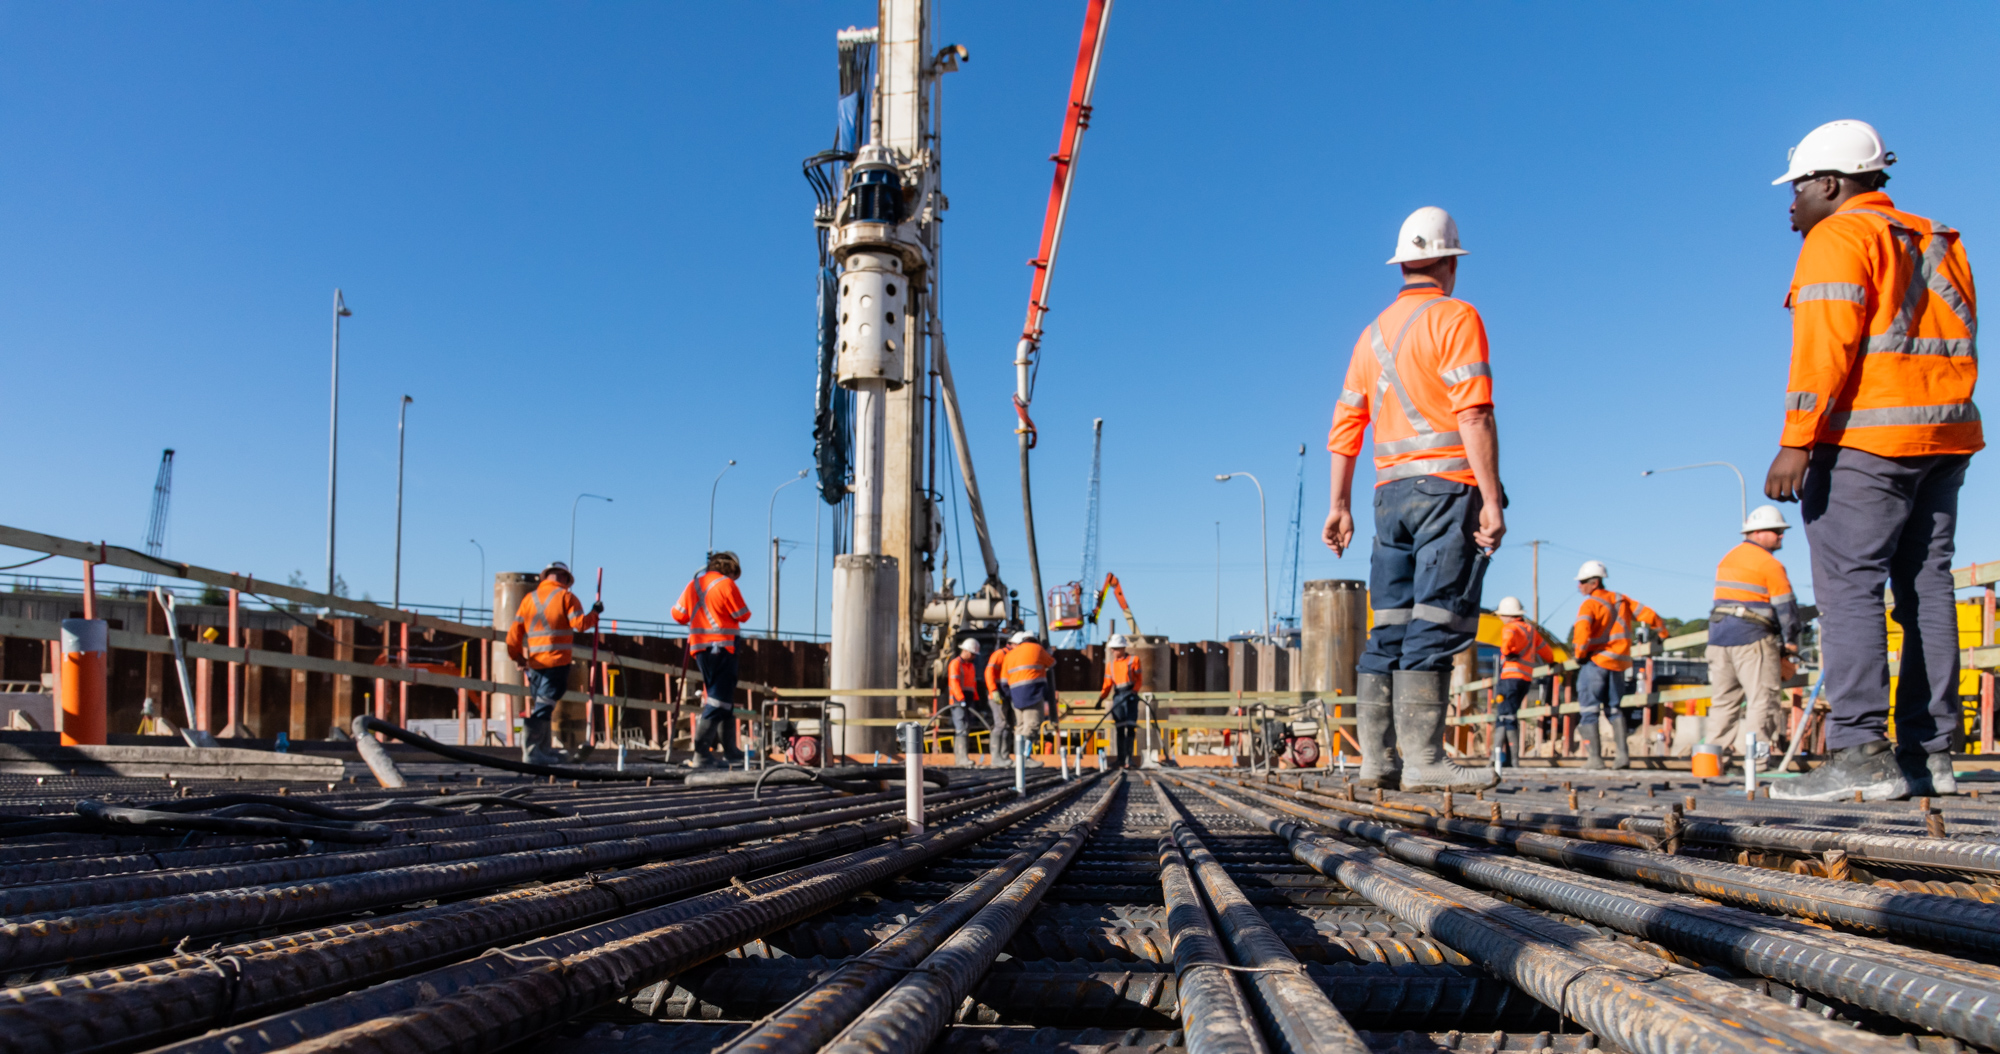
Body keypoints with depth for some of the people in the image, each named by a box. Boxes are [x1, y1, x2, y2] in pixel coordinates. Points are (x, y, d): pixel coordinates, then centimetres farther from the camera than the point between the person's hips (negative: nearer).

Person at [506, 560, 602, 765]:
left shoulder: (529, 598, 11)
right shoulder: (566, 597, -3)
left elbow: (515, 631, 7)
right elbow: (580, 624, -10)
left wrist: (516, 656, 15)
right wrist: (595, 613, 6)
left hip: (534, 662, 6)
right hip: (557, 662, -6)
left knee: (540, 706, 15)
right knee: (544, 706, -8)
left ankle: (545, 750, 20)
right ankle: (530, 751, -14)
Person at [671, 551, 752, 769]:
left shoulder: (695, 583, 11)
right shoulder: (726, 584, -9)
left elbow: (678, 614, 10)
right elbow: (743, 616, -6)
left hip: (700, 646, 8)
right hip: (721, 647, -8)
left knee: (723, 700, 17)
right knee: (717, 703, -7)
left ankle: (730, 751, 23)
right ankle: (701, 755, -13)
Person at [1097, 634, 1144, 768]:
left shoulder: (1133, 660, 5)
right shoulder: (1110, 664, 16)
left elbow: (1138, 679, 1)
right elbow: (1108, 683, 12)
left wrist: (1134, 690, -16)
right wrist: (1102, 696, -3)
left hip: (1130, 695, -4)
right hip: (1117, 696, 4)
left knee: (1130, 726, -10)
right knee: (1119, 728, 2)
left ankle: (1129, 758, -11)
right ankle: (1120, 758, 5)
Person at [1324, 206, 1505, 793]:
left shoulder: (1374, 332, 18)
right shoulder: (1455, 318, -2)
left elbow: (1344, 428, 17)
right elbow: (1473, 415, -13)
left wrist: (1339, 506, 20)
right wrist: (1491, 500, -14)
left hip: (1392, 491, 7)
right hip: (1448, 485, -7)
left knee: (1390, 629, 6)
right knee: (1435, 623, -11)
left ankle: (1378, 759, 5)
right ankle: (1423, 761, -14)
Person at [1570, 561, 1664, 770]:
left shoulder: (1589, 604, -8)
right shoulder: (1621, 600, 13)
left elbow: (1582, 629, -25)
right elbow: (1649, 615, 13)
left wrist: (1580, 653, -11)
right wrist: (1662, 632, 31)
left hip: (1595, 661, -6)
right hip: (1620, 663, 7)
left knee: (1589, 710, -1)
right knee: (1614, 708, 18)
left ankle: (1594, 757, -8)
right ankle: (1622, 754, 7)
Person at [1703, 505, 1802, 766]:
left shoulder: (1727, 558, 18)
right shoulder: (1770, 565, -6)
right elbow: (1785, 606, -5)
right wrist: (1791, 642, 6)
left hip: (1718, 635, 8)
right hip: (1752, 638, -7)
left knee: (1724, 698, 11)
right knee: (1764, 698, -5)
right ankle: (1756, 752, -13)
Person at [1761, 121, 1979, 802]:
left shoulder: (1837, 239, -3)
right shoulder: (1936, 243, 23)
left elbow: (1824, 345, -15)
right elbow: (1956, 343, 20)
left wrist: (1796, 442, -19)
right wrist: (1939, 429, 20)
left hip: (1864, 435, -9)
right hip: (1944, 436, 9)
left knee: (1848, 585, -10)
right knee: (1926, 587, 7)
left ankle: (1862, 758, -16)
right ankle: (1929, 753, 8)